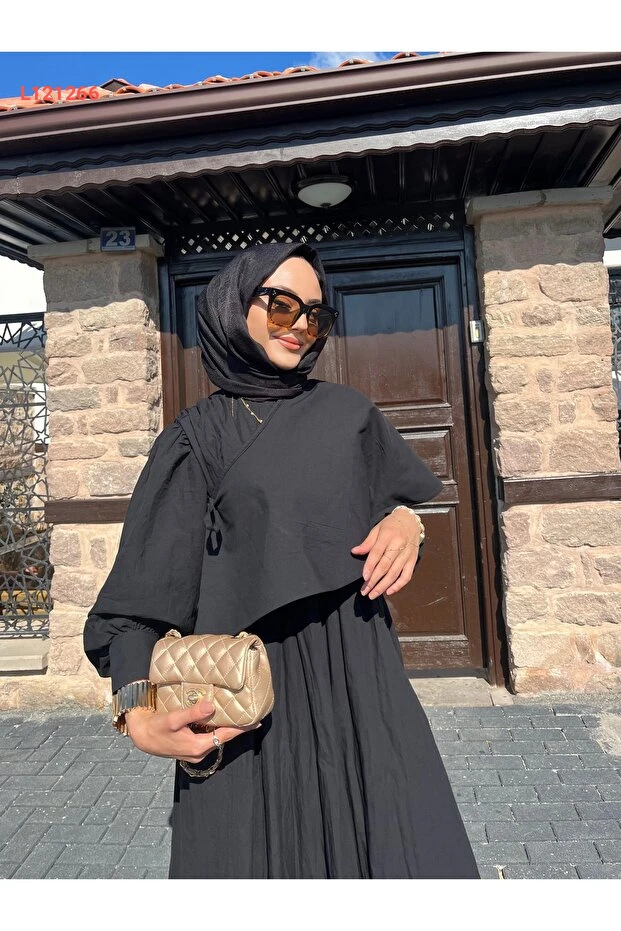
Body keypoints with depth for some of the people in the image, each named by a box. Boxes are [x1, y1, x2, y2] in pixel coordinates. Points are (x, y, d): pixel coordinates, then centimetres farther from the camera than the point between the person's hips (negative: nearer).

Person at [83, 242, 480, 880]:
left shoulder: (348, 412, 9)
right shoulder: (196, 437, 0)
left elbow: (397, 499, 17)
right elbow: (146, 581, -6)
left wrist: (406, 520, -8)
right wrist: (138, 713, -21)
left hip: (358, 671, 3)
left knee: (401, 843, 6)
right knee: (259, 845, 7)